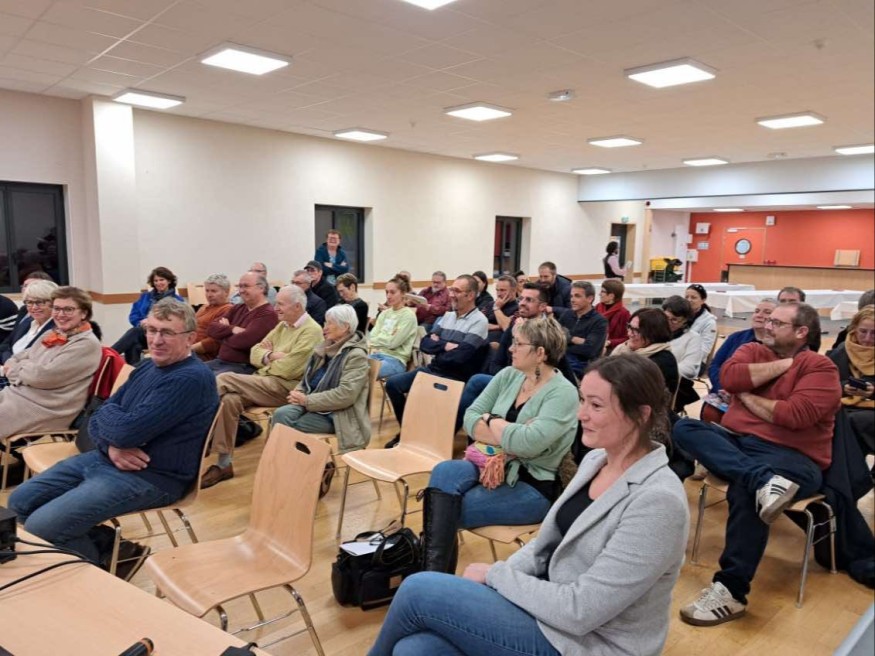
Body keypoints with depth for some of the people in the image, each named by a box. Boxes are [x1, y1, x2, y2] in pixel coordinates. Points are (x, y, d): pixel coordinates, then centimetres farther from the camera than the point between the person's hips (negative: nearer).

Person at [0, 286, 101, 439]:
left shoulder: (87, 344, -13)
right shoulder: (52, 335, 13)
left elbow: (45, 376, -19)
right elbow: (14, 360, 17)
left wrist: (17, 368, -1)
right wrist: (26, 370, -7)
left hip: (44, 408, -8)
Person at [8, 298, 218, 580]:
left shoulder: (191, 378, -20)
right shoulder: (148, 366, 12)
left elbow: (127, 431, -25)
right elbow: (98, 422, 9)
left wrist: (107, 410, -2)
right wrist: (112, 446, -14)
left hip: (150, 477, -10)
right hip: (104, 458, 10)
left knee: (40, 527, -18)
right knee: (20, 502, 8)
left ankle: (104, 570, 9)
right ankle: (112, 547, 12)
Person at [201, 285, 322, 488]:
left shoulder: (311, 331, -10)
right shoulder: (282, 326, 19)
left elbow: (287, 369, -18)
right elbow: (254, 353, 15)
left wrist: (267, 359, 0)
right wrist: (271, 355, -7)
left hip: (284, 388, -8)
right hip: (264, 382, 8)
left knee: (223, 380, -21)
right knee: (229, 400, -22)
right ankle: (224, 463, -18)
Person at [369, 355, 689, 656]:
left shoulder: (658, 501, -25)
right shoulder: (596, 460, 2)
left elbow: (580, 611, -25)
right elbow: (546, 543, 9)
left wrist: (495, 574, -14)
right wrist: (491, 581, -5)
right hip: (547, 602, 7)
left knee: (419, 590, -11)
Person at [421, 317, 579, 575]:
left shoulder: (563, 393, -14)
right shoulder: (508, 375, 7)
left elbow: (528, 443, -28)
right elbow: (470, 418, 1)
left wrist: (491, 421, -10)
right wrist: (506, 438, -17)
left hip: (533, 485, -6)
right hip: (494, 466, 6)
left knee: (443, 512, -23)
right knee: (444, 472, -26)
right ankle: (432, 574, -23)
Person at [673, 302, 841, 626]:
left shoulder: (820, 367, -1)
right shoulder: (753, 350, 14)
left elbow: (796, 416, -18)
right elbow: (728, 378, -8)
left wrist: (748, 397, -5)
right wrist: (783, 365, -5)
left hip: (792, 458, -6)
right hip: (735, 443, 6)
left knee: (743, 489, -37)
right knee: (684, 428, -20)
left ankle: (731, 591, -27)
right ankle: (763, 482, -38)